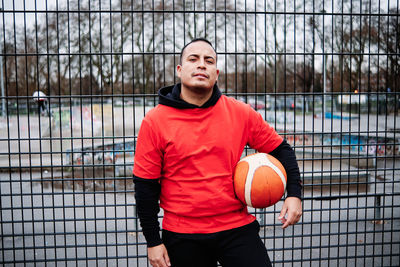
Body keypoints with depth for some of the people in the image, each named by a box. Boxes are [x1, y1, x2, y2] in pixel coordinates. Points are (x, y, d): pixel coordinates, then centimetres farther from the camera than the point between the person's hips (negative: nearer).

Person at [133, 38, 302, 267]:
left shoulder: (240, 113, -2)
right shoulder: (155, 121, -6)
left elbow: (281, 149, 10)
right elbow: (146, 186, -2)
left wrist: (294, 193, -3)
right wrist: (153, 241, -2)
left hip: (237, 228, 1)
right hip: (182, 236, 0)